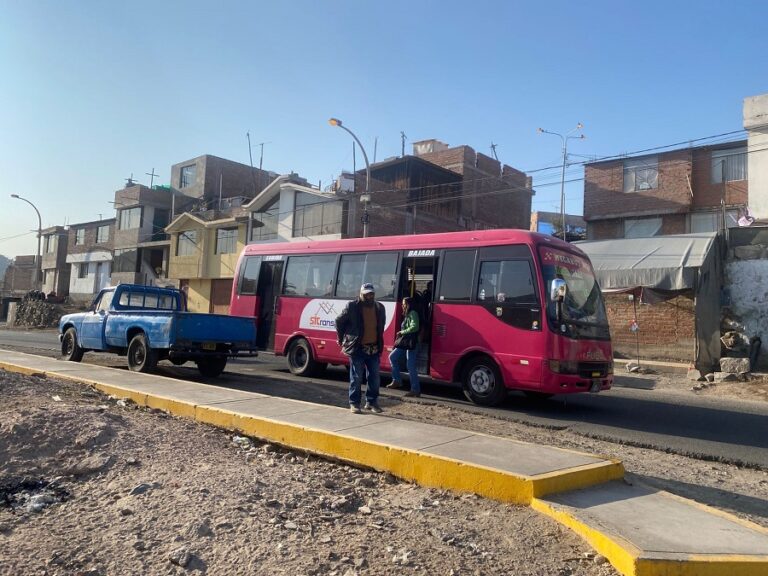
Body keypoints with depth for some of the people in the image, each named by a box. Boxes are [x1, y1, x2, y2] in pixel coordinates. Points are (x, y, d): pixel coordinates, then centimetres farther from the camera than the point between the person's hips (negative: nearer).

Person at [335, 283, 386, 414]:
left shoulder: (380, 308, 7)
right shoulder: (352, 307, -8)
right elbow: (339, 322, 2)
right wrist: (341, 338, 7)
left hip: (374, 348, 5)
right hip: (357, 348, -5)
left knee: (374, 377, 9)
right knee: (356, 377, 1)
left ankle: (371, 402, 21)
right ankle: (354, 403, 11)